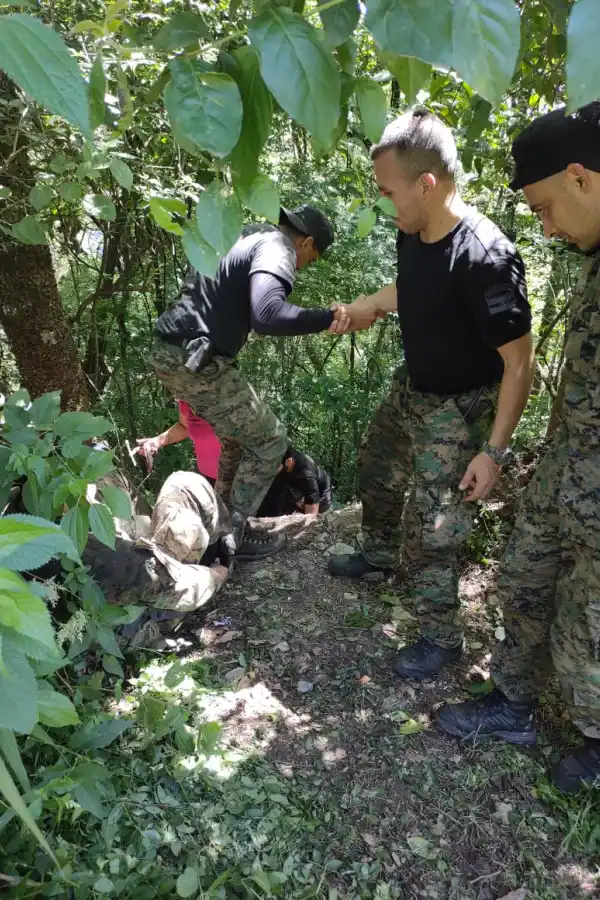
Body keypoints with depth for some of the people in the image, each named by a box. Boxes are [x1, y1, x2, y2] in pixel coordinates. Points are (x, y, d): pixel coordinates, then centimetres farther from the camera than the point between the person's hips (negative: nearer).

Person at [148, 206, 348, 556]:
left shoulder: (244, 237, 21)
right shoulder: (276, 248, -9)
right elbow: (267, 315, -28)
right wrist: (328, 318, -20)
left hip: (170, 351, 10)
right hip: (197, 360, -10)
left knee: (239, 433, 23)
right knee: (269, 441, 3)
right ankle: (226, 538, 6)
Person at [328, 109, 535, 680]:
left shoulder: (485, 258, -32)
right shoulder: (411, 234, -7)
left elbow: (519, 361, -26)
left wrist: (493, 449, -24)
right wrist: (361, 308, 18)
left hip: (457, 413, -8)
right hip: (410, 391, 9)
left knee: (430, 534, -1)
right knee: (376, 472, 26)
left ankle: (442, 637, 23)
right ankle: (377, 553, 54)